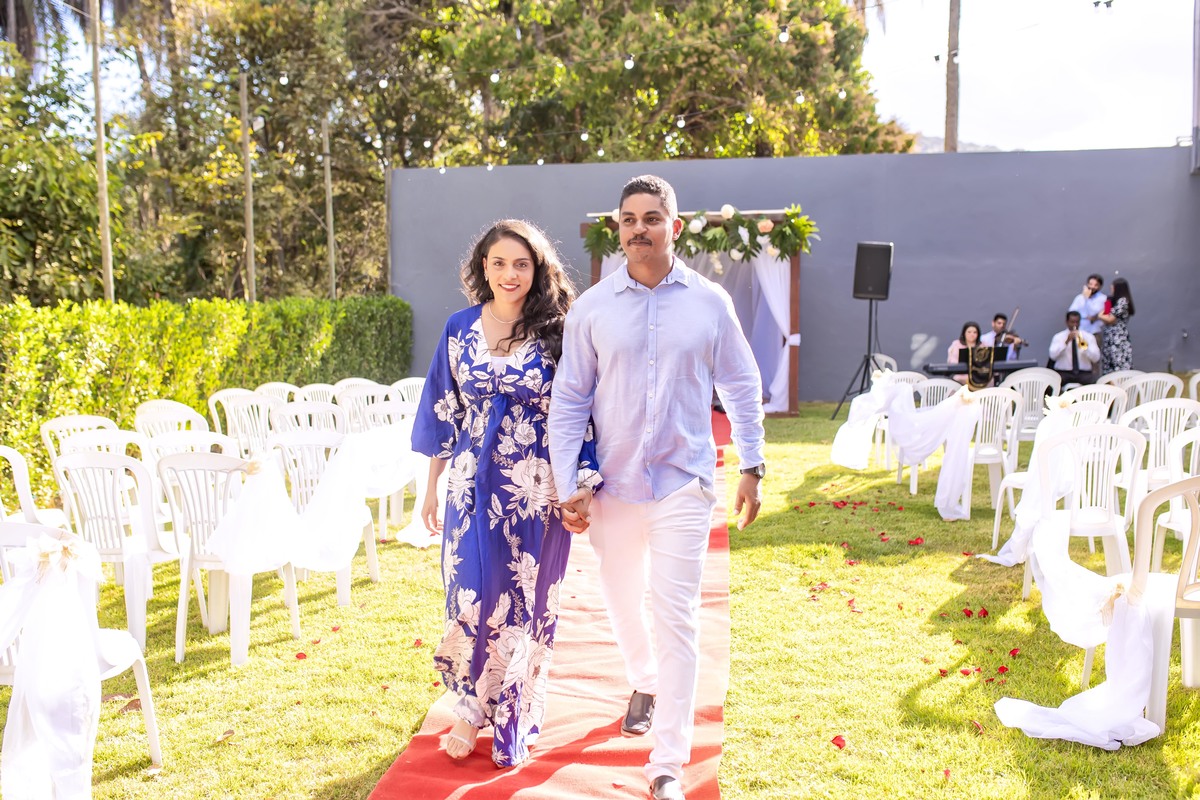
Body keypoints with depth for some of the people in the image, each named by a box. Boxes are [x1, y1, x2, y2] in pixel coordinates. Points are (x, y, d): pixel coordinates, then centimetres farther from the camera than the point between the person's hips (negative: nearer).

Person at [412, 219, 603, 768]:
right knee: (472, 597, 3)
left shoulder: (557, 332, -5)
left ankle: (513, 718, 29)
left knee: (526, 603, 9)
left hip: (536, 491, -2)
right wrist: (432, 487, 9)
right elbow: (443, 413, 8)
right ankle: (472, 710, 26)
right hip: (474, 486, 2)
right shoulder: (460, 328, 3)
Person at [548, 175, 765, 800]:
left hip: (683, 484, -2)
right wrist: (567, 484, -5)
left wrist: (752, 468, 4)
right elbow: (569, 399, 1)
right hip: (614, 484, 2)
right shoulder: (591, 307, -1)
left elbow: (742, 389, 6)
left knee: (676, 619, -4)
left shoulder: (710, 302, -2)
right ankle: (644, 682, 51)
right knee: (621, 599, 19)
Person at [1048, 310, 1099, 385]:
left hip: (1084, 373, 1)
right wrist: (1066, 342, -17)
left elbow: (1096, 358, -1)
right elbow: (1052, 356, -9)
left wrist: (1084, 346, -16)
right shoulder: (1058, 337, 7)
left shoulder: (1089, 337, 10)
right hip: (1063, 373, -1)